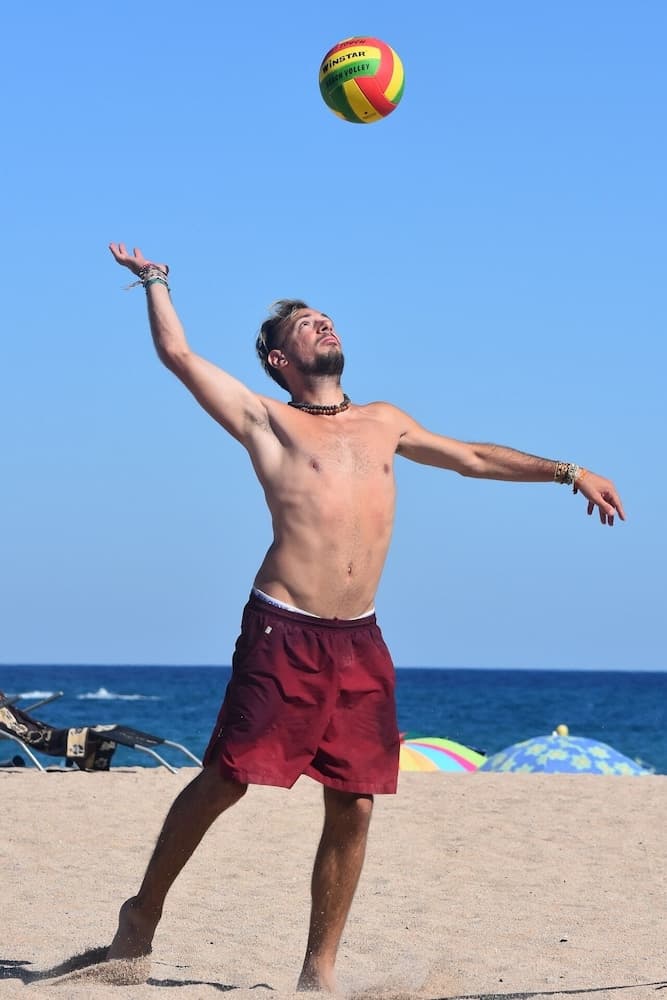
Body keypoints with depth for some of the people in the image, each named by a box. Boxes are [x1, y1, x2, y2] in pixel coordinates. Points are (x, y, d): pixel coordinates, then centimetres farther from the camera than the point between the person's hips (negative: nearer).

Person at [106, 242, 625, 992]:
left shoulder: (383, 423, 21)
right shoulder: (267, 421, 6)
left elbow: (472, 458, 29)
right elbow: (178, 354, 3)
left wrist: (568, 471, 28)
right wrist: (156, 281, 14)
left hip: (360, 645, 5)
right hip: (283, 636, -4)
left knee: (352, 809, 1)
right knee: (223, 781, -5)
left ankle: (319, 972, 11)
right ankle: (143, 914, 14)